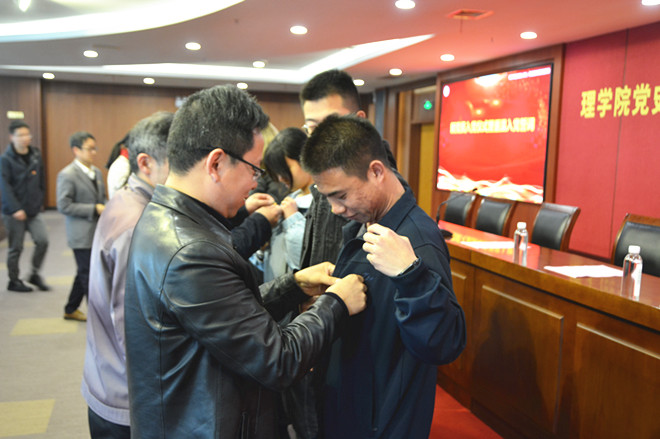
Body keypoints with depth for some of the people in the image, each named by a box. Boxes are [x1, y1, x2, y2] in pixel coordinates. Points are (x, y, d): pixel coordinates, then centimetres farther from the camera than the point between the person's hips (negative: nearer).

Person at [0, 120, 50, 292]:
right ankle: (14, 281, 22)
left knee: (42, 240, -8)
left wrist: (39, 201, 6)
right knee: (16, 248, 5)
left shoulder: (36, 156, 6)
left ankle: (35, 274, 13)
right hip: (14, 212, -4)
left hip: (34, 210, 4)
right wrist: (16, 209, -22)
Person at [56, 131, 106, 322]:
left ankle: (71, 309, 32)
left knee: (84, 273, 17)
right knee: (89, 274, -1)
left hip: (97, 233, 8)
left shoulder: (96, 172, 11)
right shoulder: (67, 175, -13)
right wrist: (94, 209, -19)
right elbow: (64, 206, -17)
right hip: (82, 236, -8)